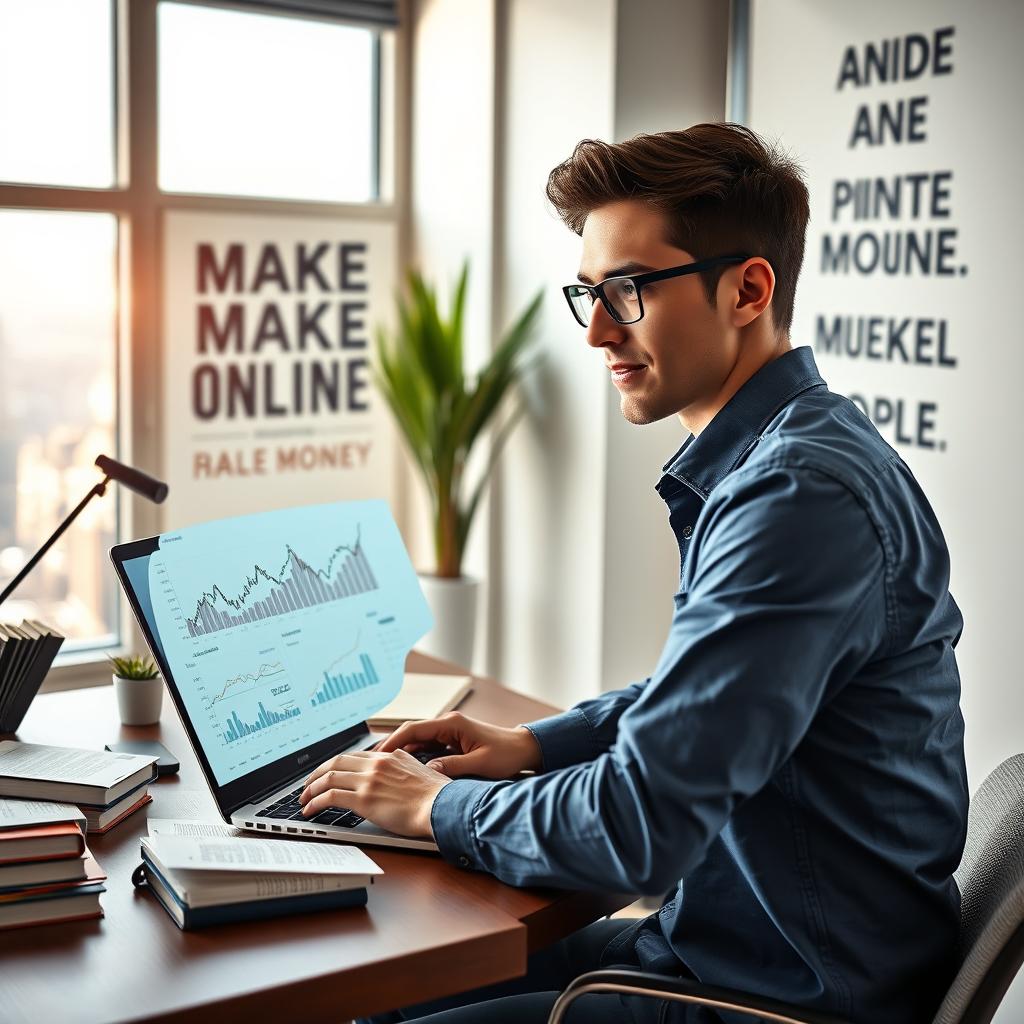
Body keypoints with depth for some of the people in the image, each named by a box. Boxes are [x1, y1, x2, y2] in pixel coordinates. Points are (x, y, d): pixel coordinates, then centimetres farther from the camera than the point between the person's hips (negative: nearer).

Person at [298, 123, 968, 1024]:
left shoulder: (805, 494, -26)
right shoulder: (772, 457, 8)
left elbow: (639, 829, -27)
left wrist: (439, 804, -10)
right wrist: (534, 744, 9)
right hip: (723, 940, 9)